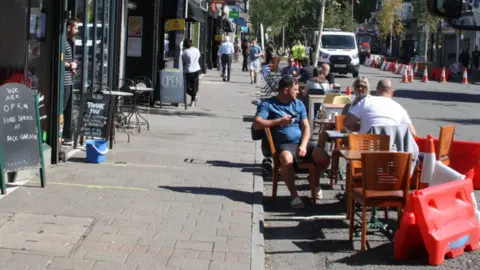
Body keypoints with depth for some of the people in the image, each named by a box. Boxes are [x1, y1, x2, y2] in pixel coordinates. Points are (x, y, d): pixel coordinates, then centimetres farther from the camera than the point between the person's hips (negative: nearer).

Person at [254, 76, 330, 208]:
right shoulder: (267, 104, 2)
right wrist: (279, 121, -10)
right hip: (284, 144, -5)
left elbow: (306, 127, 10)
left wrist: (303, 145, -7)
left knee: (324, 158, -21)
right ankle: (294, 194, -22)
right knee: (287, 159, -40)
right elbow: (257, 124, -11)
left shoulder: (298, 104, 17)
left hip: (302, 142, 5)